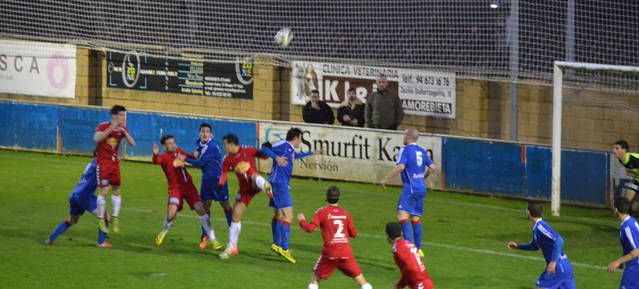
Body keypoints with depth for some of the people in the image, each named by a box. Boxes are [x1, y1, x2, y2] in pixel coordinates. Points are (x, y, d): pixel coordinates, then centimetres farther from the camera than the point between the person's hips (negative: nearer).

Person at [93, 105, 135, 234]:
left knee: (116, 190, 7)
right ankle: (100, 219, 1)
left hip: (114, 162, 5)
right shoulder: (103, 126, -12)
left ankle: (115, 218, 18)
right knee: (104, 191, -11)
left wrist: (124, 132, -21)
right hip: (103, 162, -5)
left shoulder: (123, 129, 3)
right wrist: (111, 128, -36)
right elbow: (97, 138, -31)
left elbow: (132, 143, -8)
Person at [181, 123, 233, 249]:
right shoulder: (201, 142, 1)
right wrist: (196, 151, 2)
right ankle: (205, 236, 15)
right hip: (206, 179, 7)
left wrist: (185, 159, -12)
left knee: (225, 205, -2)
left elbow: (200, 163, -22)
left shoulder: (212, 147, -24)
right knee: (205, 205, 7)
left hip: (218, 179, -7)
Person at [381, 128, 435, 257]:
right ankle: (418, 249, 15)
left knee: (402, 215, -15)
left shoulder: (405, 150, -8)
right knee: (415, 218, 14)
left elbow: (400, 167, -22)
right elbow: (432, 167, 17)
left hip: (411, 187, -8)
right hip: (421, 188, 8)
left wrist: (386, 179, -15)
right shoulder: (421, 151, 14)